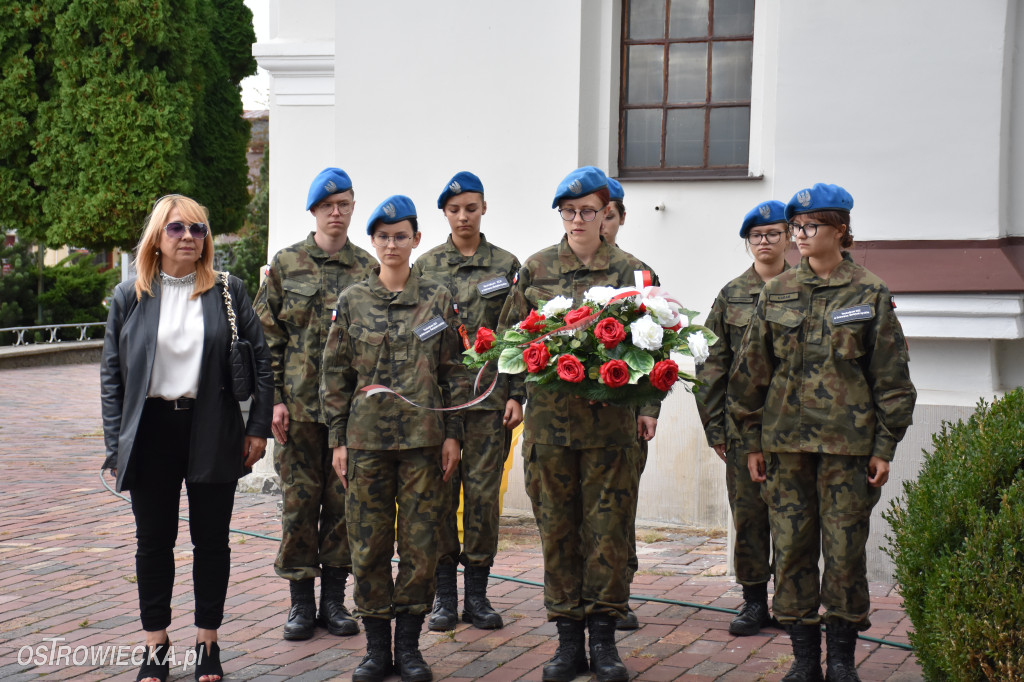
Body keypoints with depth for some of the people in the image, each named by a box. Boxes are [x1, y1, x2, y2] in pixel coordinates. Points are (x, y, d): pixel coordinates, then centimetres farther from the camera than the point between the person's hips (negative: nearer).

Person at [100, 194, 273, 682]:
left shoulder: (228, 292, 3)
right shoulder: (129, 297, 5)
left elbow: (261, 359, 4)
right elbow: (111, 373, 5)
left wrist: (258, 428, -2)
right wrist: (116, 447, -1)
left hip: (212, 431, 0)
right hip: (151, 432, 1)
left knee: (211, 538, 8)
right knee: (154, 541, 8)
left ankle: (208, 641, 22)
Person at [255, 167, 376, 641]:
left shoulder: (367, 269, 7)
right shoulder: (286, 264, 4)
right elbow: (268, 336, 3)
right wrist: (274, 398, -5)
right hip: (299, 405, -1)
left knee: (344, 500, 6)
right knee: (299, 500, 3)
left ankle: (334, 599, 18)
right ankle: (301, 601, 15)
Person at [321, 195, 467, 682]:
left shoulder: (437, 300, 4)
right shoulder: (352, 301, 5)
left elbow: (454, 371, 6)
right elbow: (335, 374, 6)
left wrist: (452, 434, 0)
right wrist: (338, 439, 2)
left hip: (423, 439, 0)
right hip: (367, 439, 1)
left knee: (421, 545, 2)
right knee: (369, 546, 4)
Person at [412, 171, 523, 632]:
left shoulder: (506, 266, 7)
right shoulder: (426, 266, 8)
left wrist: (517, 395, -1)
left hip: (489, 394, 0)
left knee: (483, 492, 2)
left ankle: (477, 593, 13)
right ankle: (444, 595, 12)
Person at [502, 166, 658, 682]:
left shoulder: (630, 271, 5)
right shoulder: (536, 269, 9)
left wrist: (647, 405, -3)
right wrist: (514, 392, -1)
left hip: (609, 418, -1)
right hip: (548, 416, 2)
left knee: (608, 527, 1)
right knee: (557, 529, 6)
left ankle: (603, 638, 13)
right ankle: (568, 638, 16)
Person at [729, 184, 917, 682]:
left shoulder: (870, 295, 2)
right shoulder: (777, 293, 8)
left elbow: (890, 376, 2)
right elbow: (752, 369, 11)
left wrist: (884, 446, -3)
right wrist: (752, 440, 8)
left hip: (847, 443, -2)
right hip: (786, 440, 2)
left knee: (845, 550, 1)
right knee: (792, 548, 4)